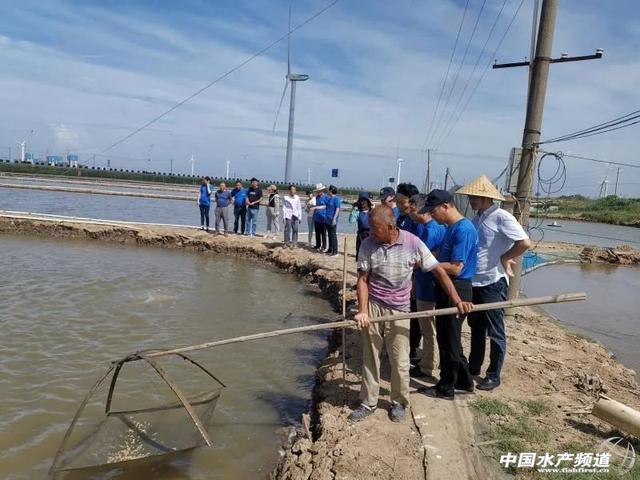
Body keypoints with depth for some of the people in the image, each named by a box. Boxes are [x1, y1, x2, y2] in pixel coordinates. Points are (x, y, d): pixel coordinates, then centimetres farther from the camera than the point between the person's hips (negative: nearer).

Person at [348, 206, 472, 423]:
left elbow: (438, 271, -7)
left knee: (400, 361, 5)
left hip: (399, 309, -1)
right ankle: (368, 403, 24)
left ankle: (399, 403, 27)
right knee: (370, 358, 9)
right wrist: (362, 311, -15)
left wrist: (457, 300, -12)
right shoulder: (368, 245, -9)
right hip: (373, 306, 1)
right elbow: (362, 279, -5)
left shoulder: (413, 243, -13)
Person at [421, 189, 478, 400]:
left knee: (449, 340, 4)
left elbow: (455, 268, -23)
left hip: (456, 290, -10)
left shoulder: (463, 229, -20)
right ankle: (464, 380, 34)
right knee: (446, 337, 19)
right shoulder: (451, 228, 11)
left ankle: (446, 388, 19)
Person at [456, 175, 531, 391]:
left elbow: (525, 243, -24)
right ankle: (473, 368, 33)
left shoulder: (501, 217, -15)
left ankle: (494, 376, 17)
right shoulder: (477, 219, 10)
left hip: (493, 283, -8)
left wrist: (504, 258, -14)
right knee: (476, 328, 19)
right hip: (474, 282, 8)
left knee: (495, 332, 5)